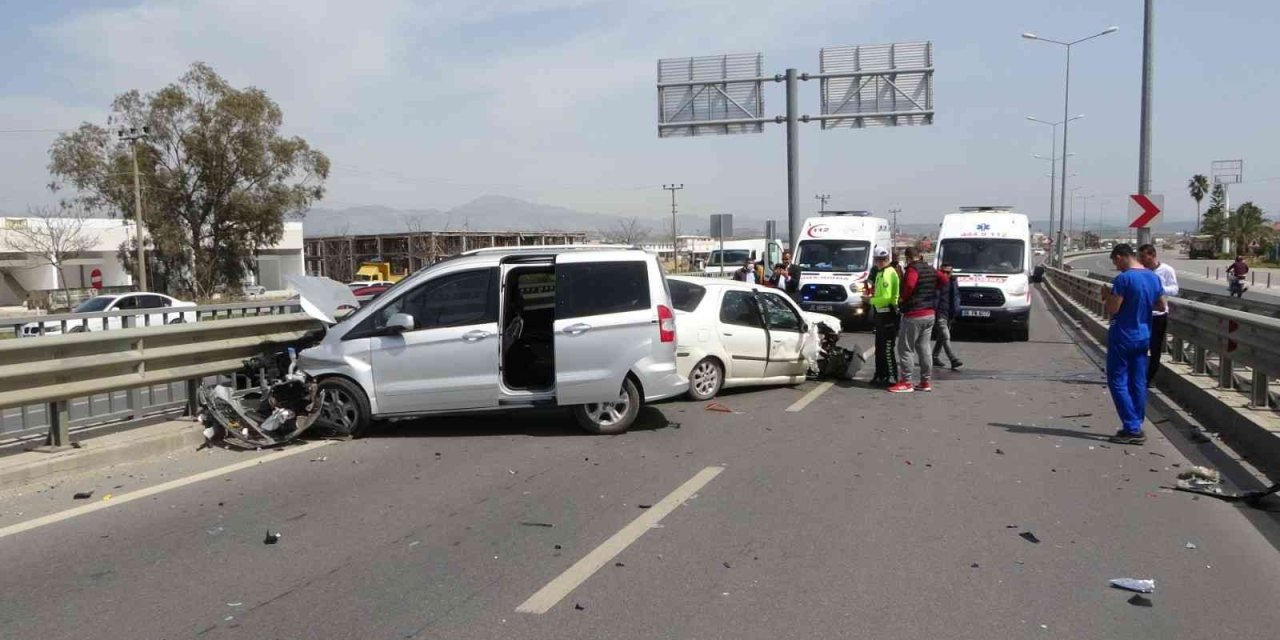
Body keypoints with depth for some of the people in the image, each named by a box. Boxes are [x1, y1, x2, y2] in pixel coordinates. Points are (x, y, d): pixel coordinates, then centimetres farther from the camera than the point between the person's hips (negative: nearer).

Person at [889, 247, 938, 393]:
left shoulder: (913, 269, -14)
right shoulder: (931, 270, 12)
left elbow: (909, 285, -31)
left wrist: (902, 299, -14)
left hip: (914, 315, -8)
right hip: (929, 314, 8)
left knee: (905, 348, -2)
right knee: (924, 348, 13)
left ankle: (906, 383, -2)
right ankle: (926, 382, 16)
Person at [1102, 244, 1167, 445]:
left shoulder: (1124, 279, -18)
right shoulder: (1154, 278, 6)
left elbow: (1113, 309, -19)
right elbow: (1161, 306, 15)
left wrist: (1107, 295, -1)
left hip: (1123, 338, -8)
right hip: (1144, 337, 8)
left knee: (1117, 382, -1)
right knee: (1138, 383, 11)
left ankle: (1132, 428, -5)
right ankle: (1136, 428, 16)